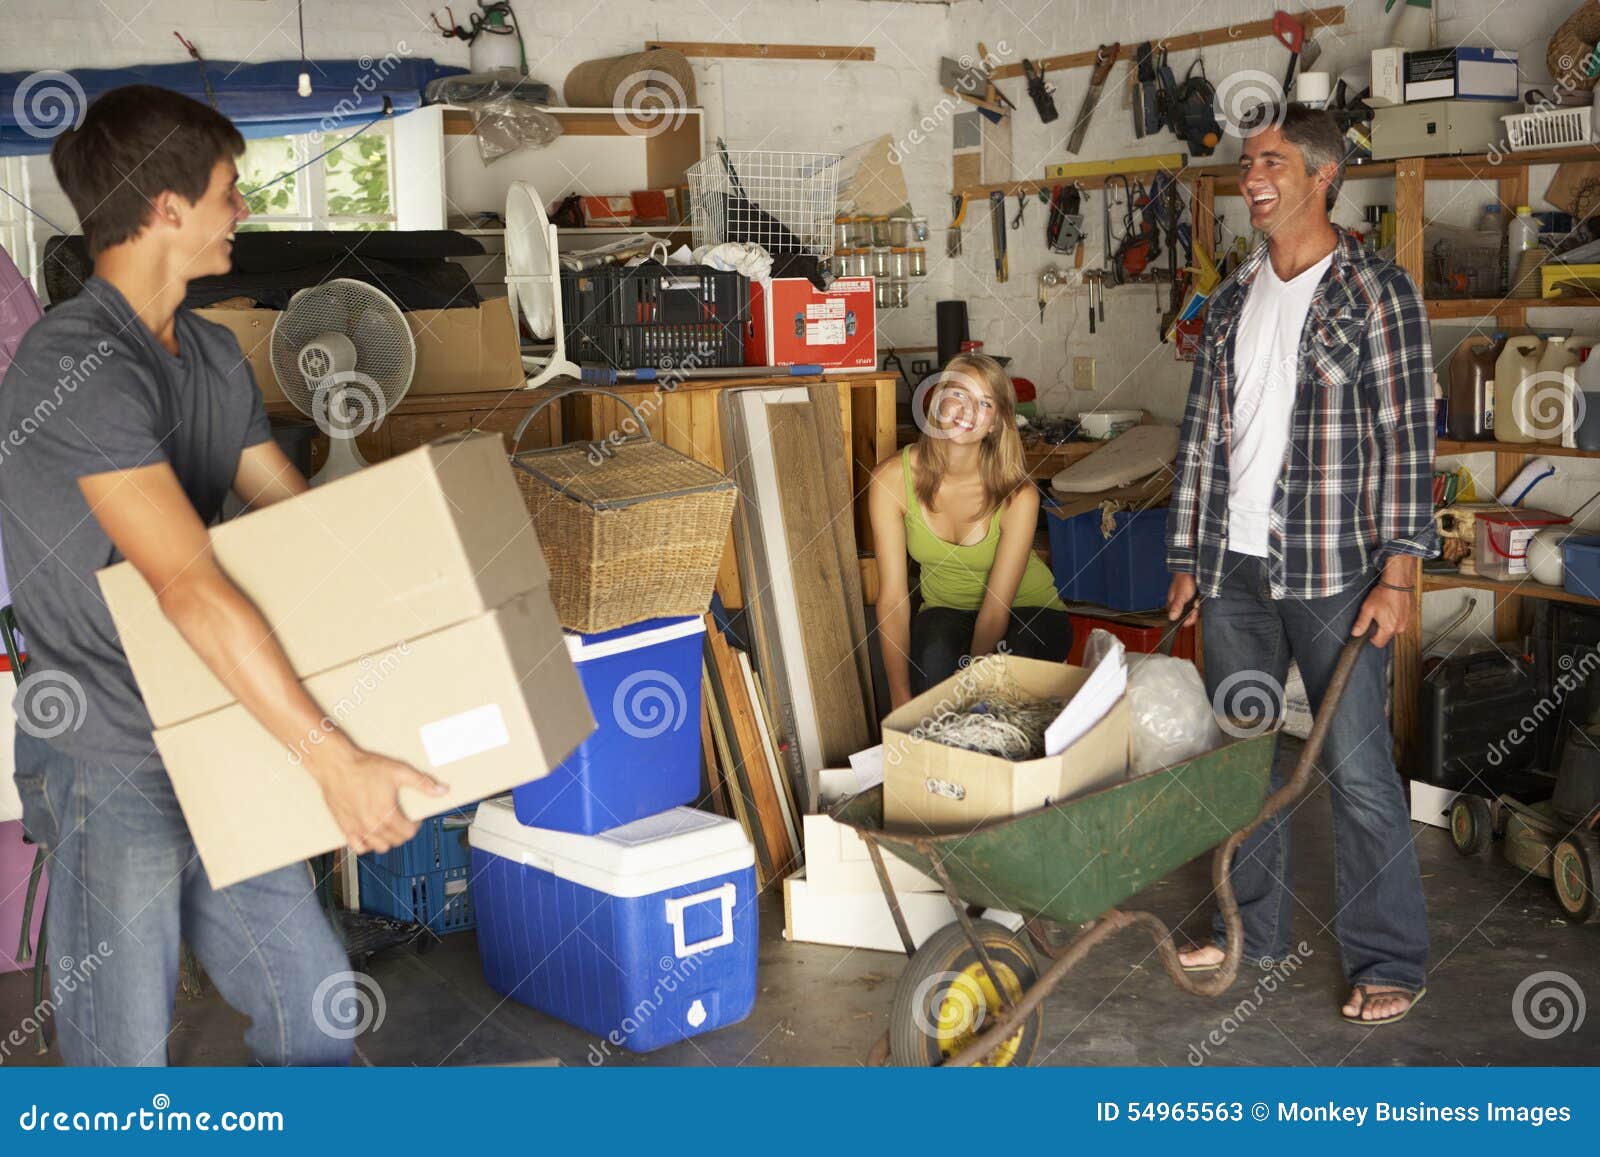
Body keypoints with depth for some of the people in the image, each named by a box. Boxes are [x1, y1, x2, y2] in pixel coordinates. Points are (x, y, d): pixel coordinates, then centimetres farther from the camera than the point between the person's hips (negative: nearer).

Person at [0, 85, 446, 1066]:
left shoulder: (216, 356, 8)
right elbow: (190, 587, -30)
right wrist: (334, 759, -31)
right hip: (108, 767, -8)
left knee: (313, 997, 15)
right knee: (126, 1054, 5)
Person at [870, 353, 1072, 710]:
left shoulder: (1017, 496, -24)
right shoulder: (891, 478, -19)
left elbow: (996, 609, -22)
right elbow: (892, 598, -19)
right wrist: (901, 700, -26)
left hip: (1027, 612, -1)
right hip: (945, 610, 1)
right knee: (935, 654, -34)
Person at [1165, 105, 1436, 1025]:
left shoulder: (1376, 290, -5)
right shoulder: (1233, 301, 13)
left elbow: (1409, 438, -9)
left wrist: (1398, 571, -15)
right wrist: (1189, 557, 12)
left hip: (1335, 569, -6)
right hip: (1236, 568, 6)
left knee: (1357, 766, -2)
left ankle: (1390, 962, 11)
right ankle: (1252, 929, 28)